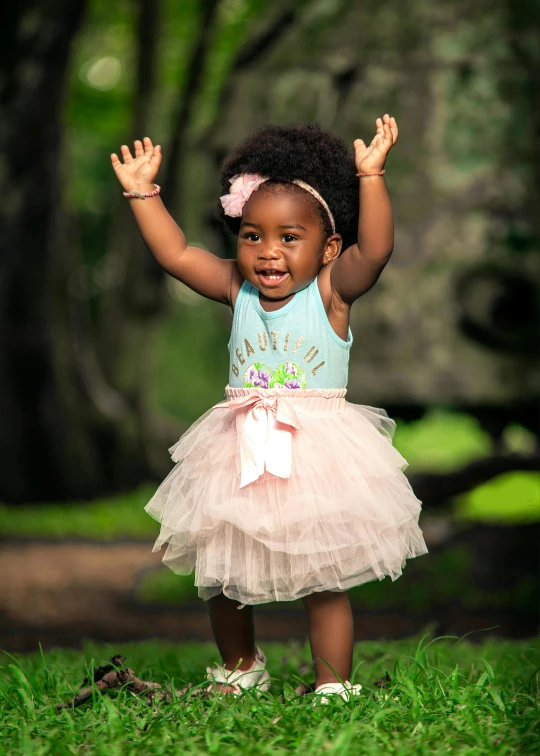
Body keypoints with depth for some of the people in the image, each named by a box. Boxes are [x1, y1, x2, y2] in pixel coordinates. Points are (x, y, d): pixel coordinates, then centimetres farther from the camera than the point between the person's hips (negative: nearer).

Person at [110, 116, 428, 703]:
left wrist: (371, 177, -31)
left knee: (324, 580, 1)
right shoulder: (238, 290, 3)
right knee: (221, 574, 14)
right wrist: (143, 193, 0)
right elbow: (175, 254, 3)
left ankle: (333, 687, 12)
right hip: (241, 457, 4)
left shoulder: (332, 291, -8)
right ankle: (240, 666, 37)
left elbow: (375, 249, -23)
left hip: (316, 454, -4)